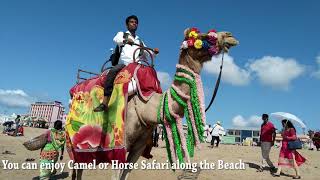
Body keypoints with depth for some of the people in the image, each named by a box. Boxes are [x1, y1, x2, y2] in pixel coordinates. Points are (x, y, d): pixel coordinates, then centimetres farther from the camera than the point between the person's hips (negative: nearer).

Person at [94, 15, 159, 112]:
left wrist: (154, 52, 4)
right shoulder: (122, 34, 22)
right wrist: (126, 40, -22)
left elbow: (147, 53, 27)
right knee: (112, 72, -31)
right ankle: (105, 102, -34)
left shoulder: (140, 41, 32)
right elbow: (116, 39, -1)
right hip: (124, 63, -4)